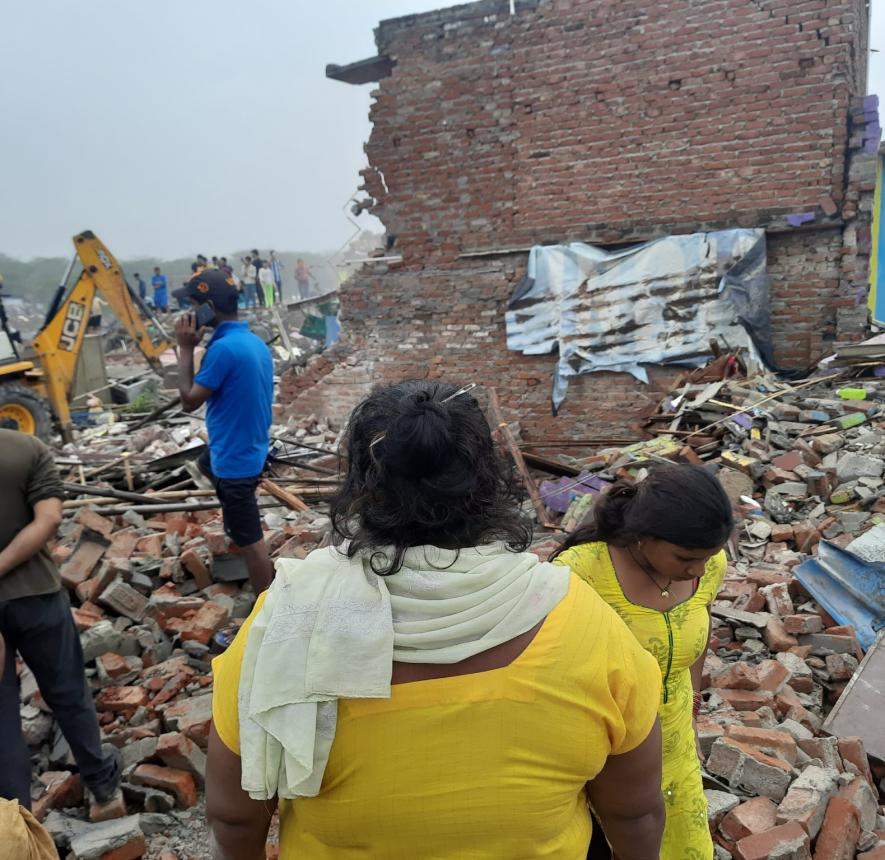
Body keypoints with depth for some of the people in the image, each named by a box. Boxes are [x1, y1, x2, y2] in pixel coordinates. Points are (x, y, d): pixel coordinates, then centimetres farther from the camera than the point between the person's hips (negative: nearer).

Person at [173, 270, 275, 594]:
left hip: (235, 459, -10)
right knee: (206, 465, 39)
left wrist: (186, 348, -12)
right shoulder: (255, 342, 2)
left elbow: (189, 401, -17)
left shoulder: (223, 348, -27)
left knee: (250, 541, 1)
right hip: (251, 447, 10)